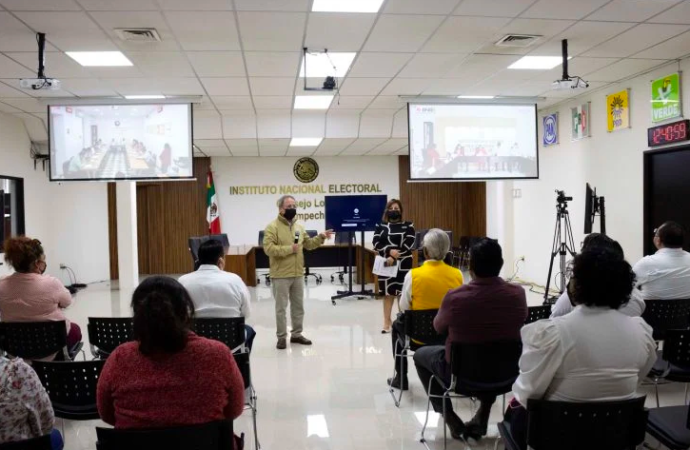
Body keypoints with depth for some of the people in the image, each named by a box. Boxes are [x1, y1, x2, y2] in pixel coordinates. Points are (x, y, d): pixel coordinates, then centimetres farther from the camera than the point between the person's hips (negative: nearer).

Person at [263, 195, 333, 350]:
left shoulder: (298, 226, 11)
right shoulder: (272, 227, -10)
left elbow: (308, 244, 17)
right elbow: (268, 248, -19)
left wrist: (321, 237, 2)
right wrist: (289, 249, -22)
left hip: (298, 274, 6)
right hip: (281, 275, -6)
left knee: (298, 306, 14)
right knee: (281, 307, 2)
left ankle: (296, 334, 26)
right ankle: (281, 337, 12)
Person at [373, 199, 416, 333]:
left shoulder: (408, 226, 3)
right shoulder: (380, 226, 8)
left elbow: (408, 245, -7)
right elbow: (376, 243, -1)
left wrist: (394, 257, -16)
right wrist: (389, 251, -18)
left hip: (403, 264, -1)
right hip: (386, 263, 1)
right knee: (388, 293, 4)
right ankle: (387, 323, 10)